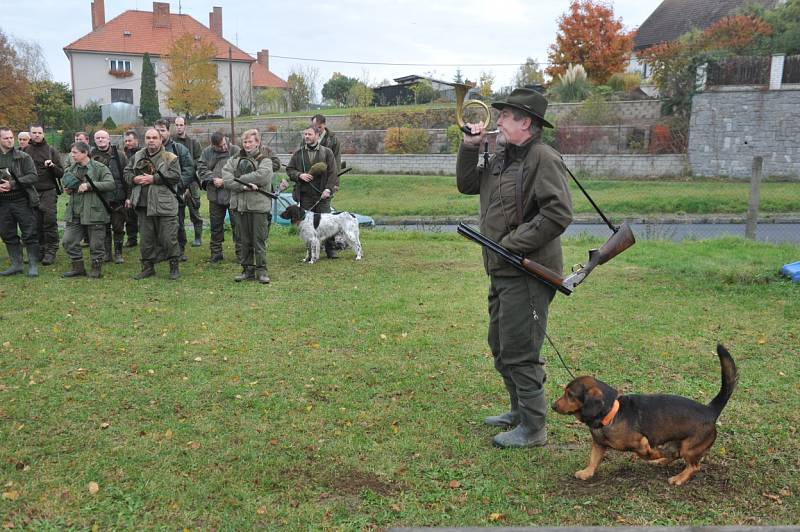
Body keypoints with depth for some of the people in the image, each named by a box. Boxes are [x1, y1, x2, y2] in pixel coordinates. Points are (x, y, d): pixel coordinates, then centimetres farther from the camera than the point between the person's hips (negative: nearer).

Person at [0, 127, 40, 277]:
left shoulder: (23, 157, -2)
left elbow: (33, 176, -9)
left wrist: (13, 184, -18)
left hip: (23, 202, -4)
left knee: (29, 235, -1)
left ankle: (33, 265, 7)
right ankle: (16, 264, 22)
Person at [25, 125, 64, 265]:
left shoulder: (51, 150, 4)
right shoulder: (25, 151, 10)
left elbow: (61, 173, 2)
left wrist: (53, 166, -18)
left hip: (48, 192, -3)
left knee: (50, 221, -8)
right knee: (36, 223, 5)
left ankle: (51, 251, -4)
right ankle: (40, 250, 13)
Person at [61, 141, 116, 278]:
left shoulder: (99, 168, -6)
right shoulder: (71, 168, 14)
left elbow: (111, 184, -18)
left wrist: (89, 185, -21)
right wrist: (68, 190, 6)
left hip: (94, 212, -6)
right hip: (75, 213, 6)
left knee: (96, 244, 1)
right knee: (69, 241, 5)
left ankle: (96, 270, 17)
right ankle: (78, 268, 19)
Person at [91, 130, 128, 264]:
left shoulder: (119, 155, 4)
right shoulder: (91, 156, 6)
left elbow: (127, 176, 2)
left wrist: (128, 196, -3)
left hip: (118, 198, -1)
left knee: (118, 227, 3)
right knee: (104, 227, 8)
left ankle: (118, 253, 14)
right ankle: (106, 253, 17)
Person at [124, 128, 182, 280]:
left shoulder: (170, 158, -2)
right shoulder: (137, 157, 14)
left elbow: (175, 176, -14)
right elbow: (126, 173, 18)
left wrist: (154, 179, -17)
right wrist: (134, 179, -5)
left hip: (164, 205, -5)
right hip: (143, 205, 5)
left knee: (168, 237, -3)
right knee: (146, 238, 11)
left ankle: (174, 267, 10)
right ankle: (148, 267, 22)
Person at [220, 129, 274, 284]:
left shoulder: (264, 159, -1)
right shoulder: (235, 159, 11)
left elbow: (262, 175, -20)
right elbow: (226, 177, -3)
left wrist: (239, 179, -12)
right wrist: (244, 185, -18)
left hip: (259, 205, -4)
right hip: (240, 205, 4)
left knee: (259, 240, 0)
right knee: (244, 241, 10)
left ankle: (261, 270, 8)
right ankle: (247, 270, 19)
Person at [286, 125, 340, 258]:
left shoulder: (327, 152, 4)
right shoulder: (298, 153, 10)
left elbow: (333, 172, 0)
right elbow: (289, 169, 14)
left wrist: (328, 188, -11)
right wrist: (299, 175, -6)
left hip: (323, 194, -2)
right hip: (305, 195, 2)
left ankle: (331, 249, 9)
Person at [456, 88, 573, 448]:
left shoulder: (543, 159, -15)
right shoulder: (503, 159, 15)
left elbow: (558, 214, -23)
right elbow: (467, 185, 24)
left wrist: (511, 243, -22)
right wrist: (469, 148, 9)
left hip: (527, 273, -10)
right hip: (502, 271, 10)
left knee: (520, 352, -3)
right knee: (500, 346, 20)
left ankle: (533, 428, 11)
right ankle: (520, 410, 36)